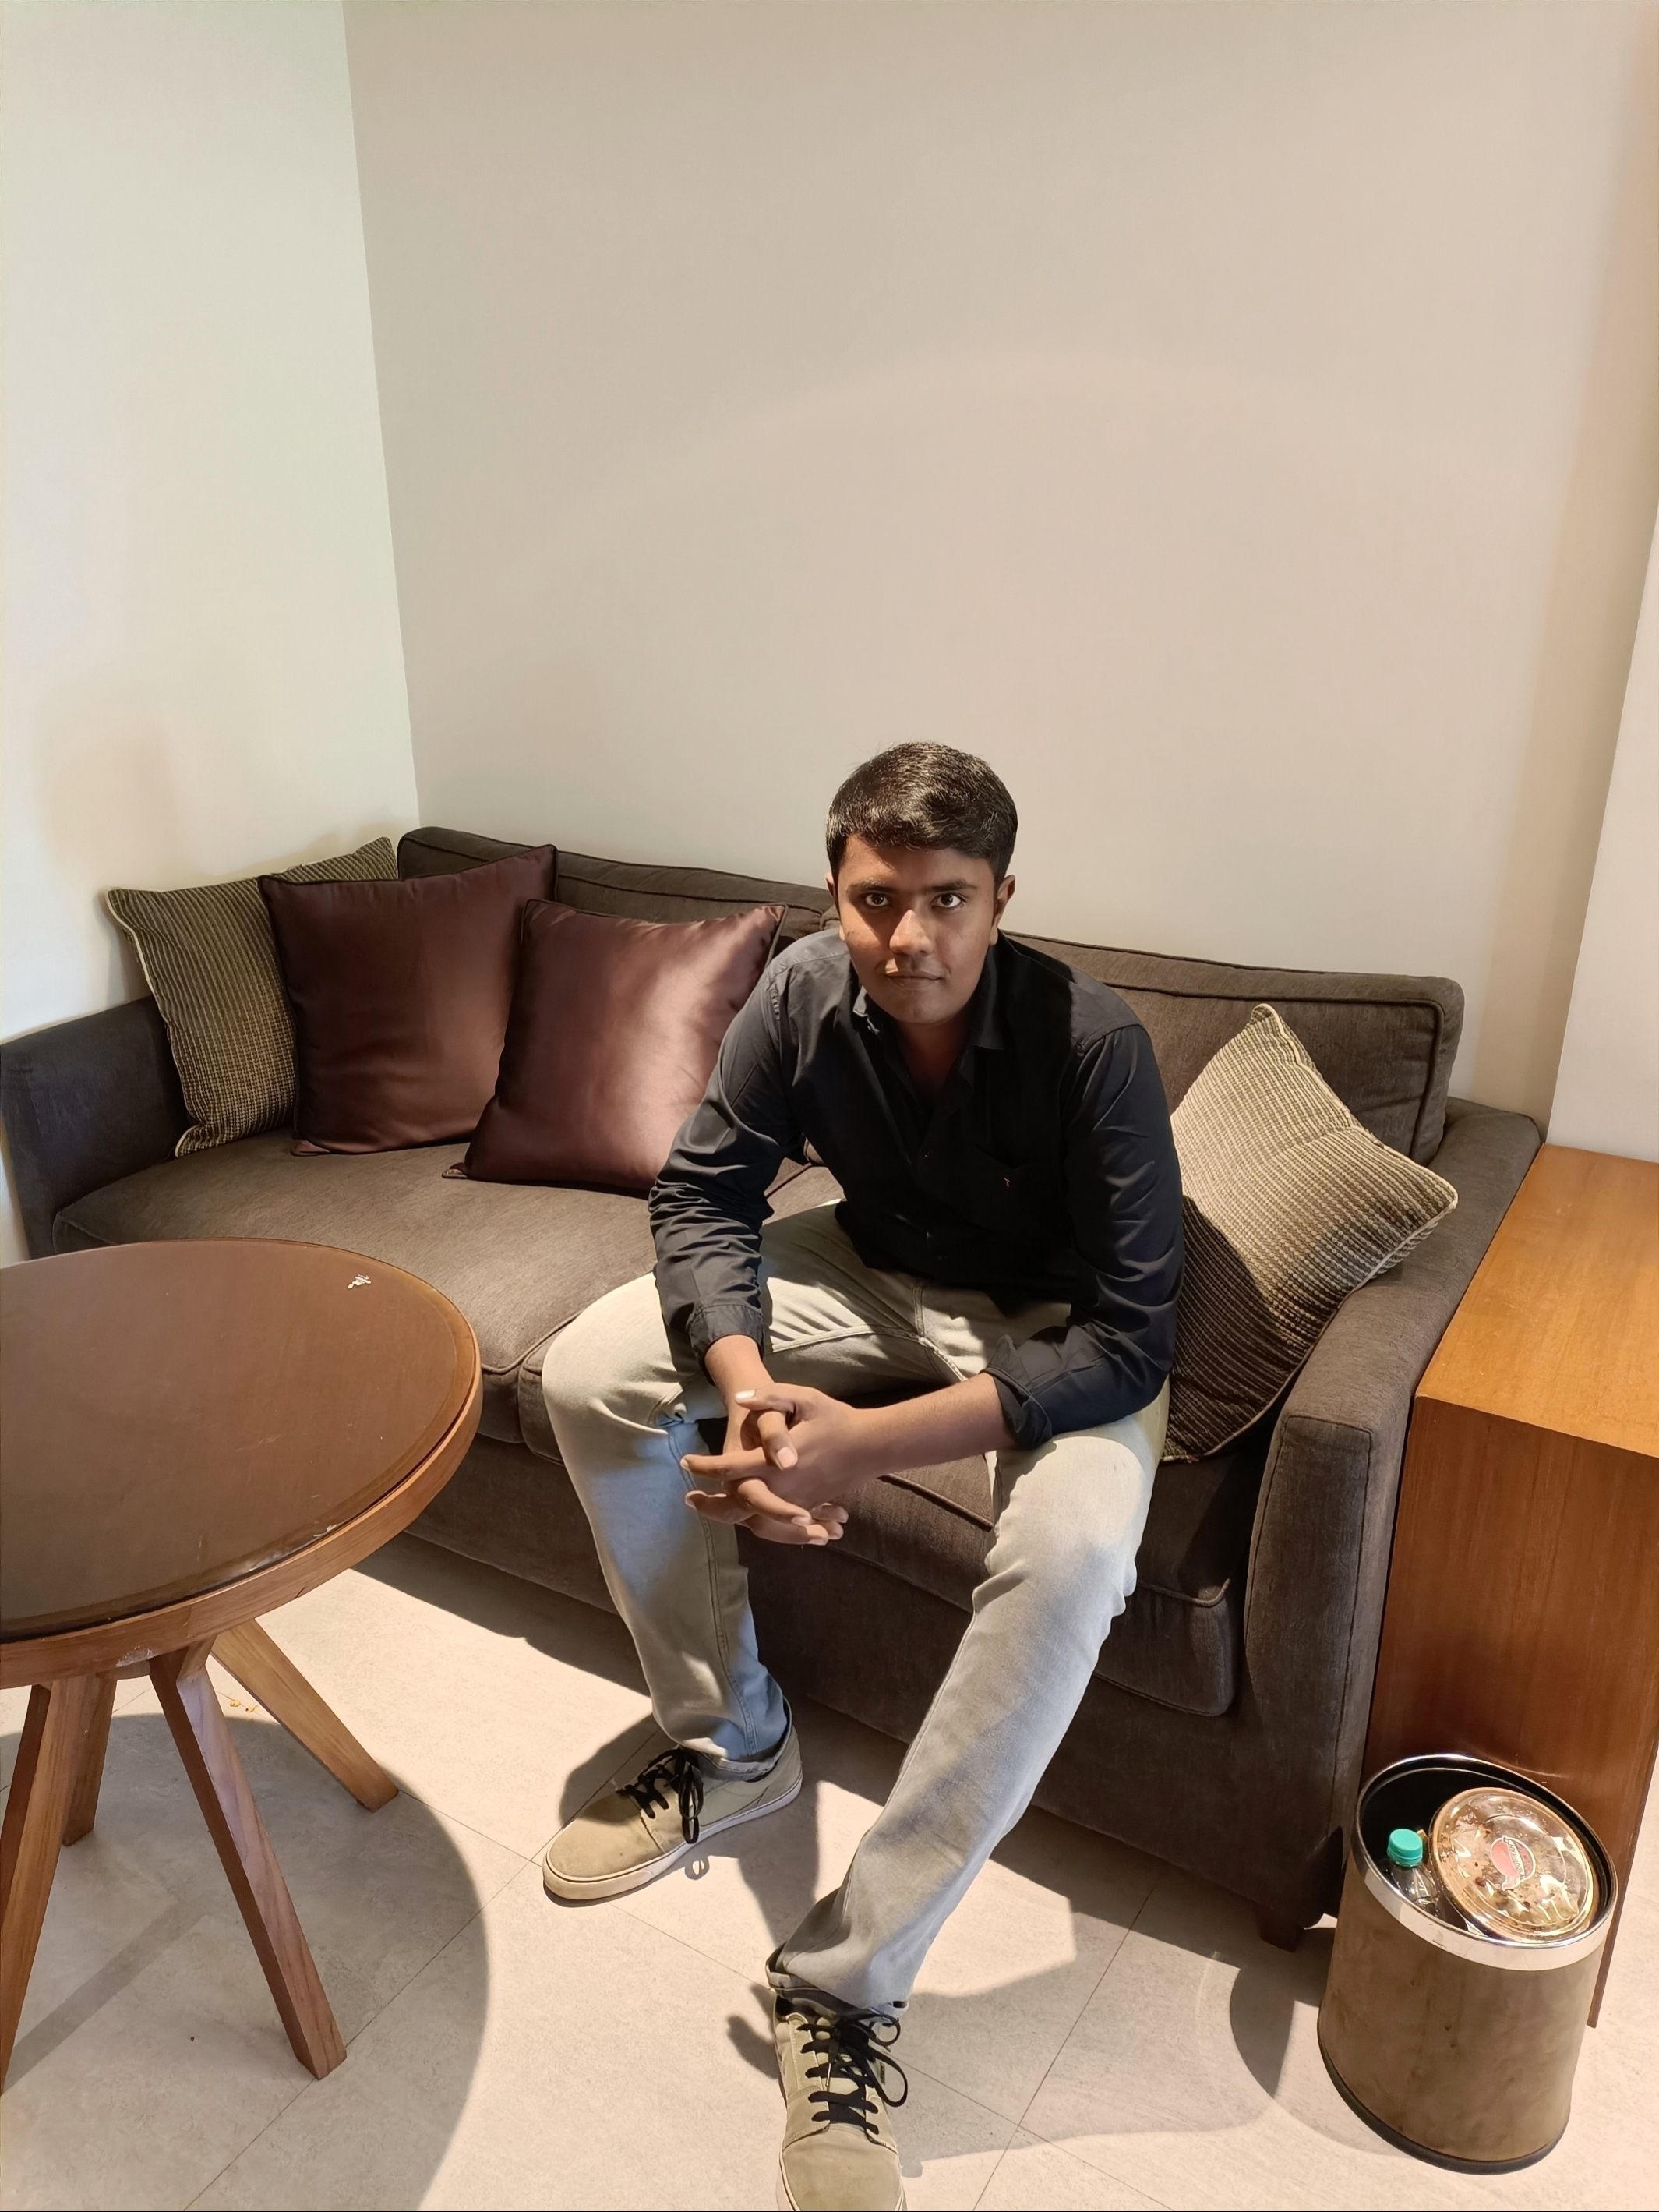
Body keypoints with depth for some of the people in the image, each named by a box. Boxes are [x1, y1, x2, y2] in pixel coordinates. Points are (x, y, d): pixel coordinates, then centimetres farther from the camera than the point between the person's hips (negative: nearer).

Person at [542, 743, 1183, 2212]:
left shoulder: (1091, 1043, -29)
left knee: (1074, 1554, -36)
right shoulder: (804, 998, -17)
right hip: (876, 1272, 5)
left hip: (1052, 1328, -4)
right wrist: (747, 1380, -30)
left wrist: (870, 1443, -40)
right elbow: (702, 1191, -10)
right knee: (591, 1375, -11)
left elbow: (1129, 1338, -31)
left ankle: (851, 1979, -19)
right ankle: (730, 1745, 5)